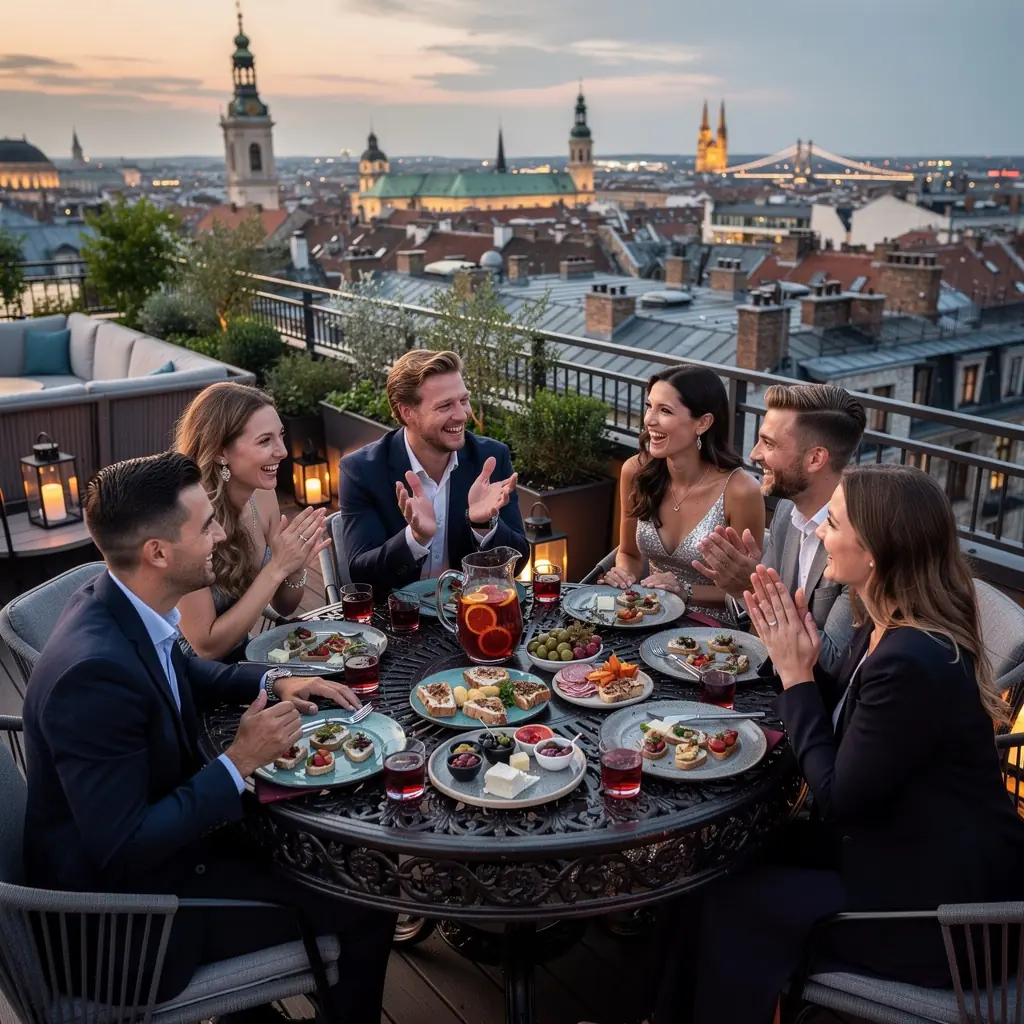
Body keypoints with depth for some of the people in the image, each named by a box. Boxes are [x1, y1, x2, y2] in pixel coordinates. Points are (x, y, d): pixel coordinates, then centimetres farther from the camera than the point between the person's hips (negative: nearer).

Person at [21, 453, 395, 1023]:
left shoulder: (120, 609, -7)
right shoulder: (96, 673, -34)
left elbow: (183, 674, 15)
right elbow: (121, 850, -30)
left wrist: (274, 682, 0)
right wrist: (239, 764, -24)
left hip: (158, 831, 9)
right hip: (129, 912, -9)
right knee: (366, 910, -7)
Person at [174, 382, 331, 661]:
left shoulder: (263, 495, -5)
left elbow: (284, 607, 6)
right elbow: (206, 647, -19)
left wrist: (296, 566, -14)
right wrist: (277, 567, -23)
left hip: (242, 658, 6)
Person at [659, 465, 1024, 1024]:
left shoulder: (913, 663, -32)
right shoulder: (889, 627, -3)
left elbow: (837, 798, -23)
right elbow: (841, 715, 7)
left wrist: (796, 675, -17)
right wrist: (791, 649, -7)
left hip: (936, 906, -9)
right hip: (900, 846, 9)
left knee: (733, 905, -5)